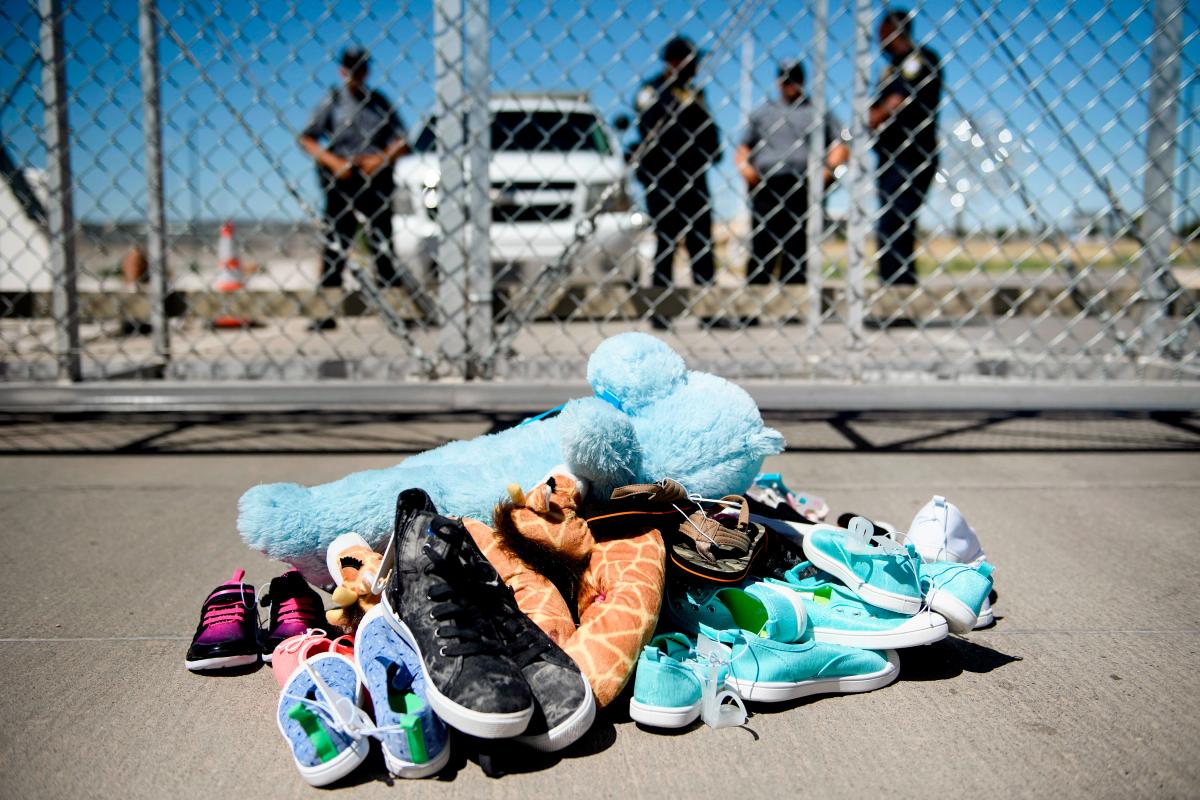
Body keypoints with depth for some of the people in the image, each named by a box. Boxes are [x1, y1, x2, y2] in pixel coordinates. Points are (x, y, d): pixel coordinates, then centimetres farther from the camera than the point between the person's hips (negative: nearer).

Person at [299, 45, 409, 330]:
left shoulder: (379, 101, 12)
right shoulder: (332, 101, 7)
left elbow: (402, 142, 9)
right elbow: (307, 139, 3)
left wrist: (382, 159, -10)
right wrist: (334, 162, -11)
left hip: (376, 179, 1)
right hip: (340, 181, -1)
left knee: (383, 243, -1)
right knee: (335, 245, -2)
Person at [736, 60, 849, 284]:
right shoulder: (762, 112, 24)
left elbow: (840, 147, 13)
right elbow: (742, 148, 20)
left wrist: (828, 169, -5)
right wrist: (744, 167, -1)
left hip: (804, 188, -1)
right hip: (766, 187, 1)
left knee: (797, 248, -5)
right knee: (761, 247, -8)